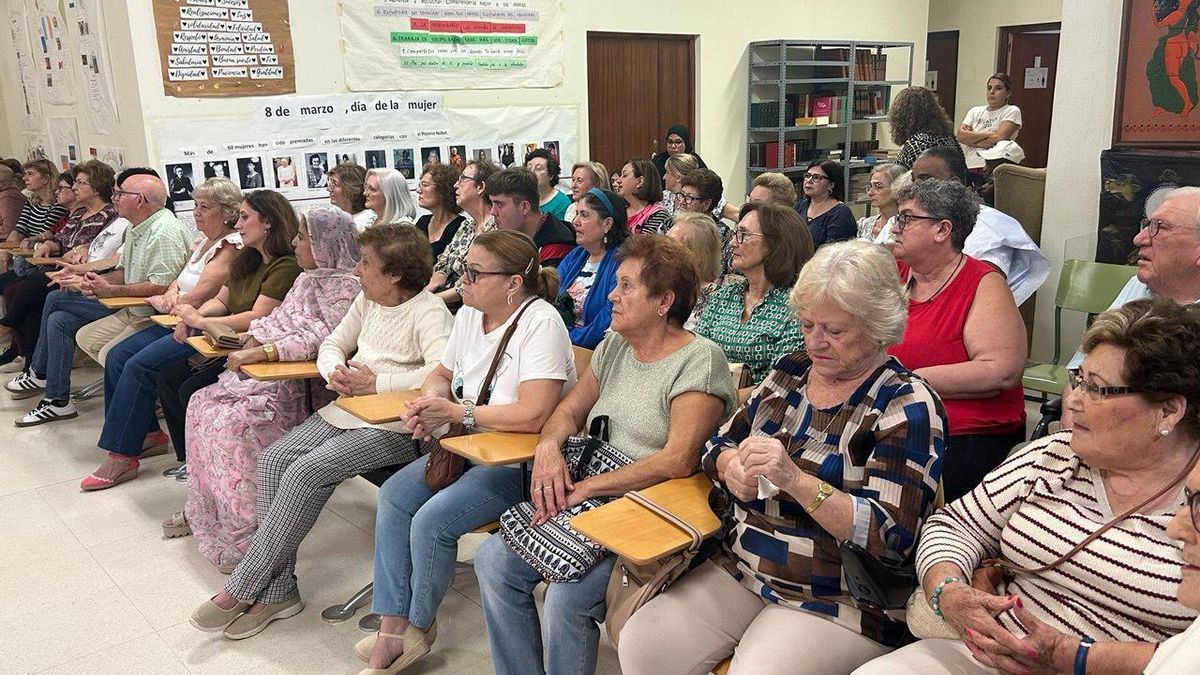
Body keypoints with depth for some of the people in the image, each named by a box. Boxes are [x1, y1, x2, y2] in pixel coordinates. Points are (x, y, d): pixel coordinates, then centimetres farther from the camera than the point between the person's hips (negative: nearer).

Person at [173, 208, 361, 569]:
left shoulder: (345, 286, -13)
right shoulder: (307, 278, 17)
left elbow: (320, 338, -24)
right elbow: (278, 320, 22)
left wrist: (260, 353, -28)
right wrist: (251, 341, 1)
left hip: (308, 383, -10)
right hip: (275, 374, 10)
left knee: (235, 419, -26)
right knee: (203, 403, 2)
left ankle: (245, 536, -15)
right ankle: (202, 509, 12)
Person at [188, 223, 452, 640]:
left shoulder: (428, 312, -14)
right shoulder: (368, 301, 12)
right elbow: (332, 345, 19)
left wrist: (376, 382, -24)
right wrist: (336, 370, -6)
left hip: (396, 426, -9)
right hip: (349, 409, 9)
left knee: (306, 472, -22)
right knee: (274, 459, -9)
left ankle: (243, 589, -6)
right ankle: (276, 591, -4)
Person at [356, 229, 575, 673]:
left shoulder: (541, 324, -22)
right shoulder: (468, 315, 5)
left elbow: (532, 415, -31)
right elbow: (442, 374, 18)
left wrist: (454, 411, -21)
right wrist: (431, 397, -8)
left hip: (522, 461, -9)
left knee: (432, 519, -20)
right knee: (394, 496, -4)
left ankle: (418, 626, 8)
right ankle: (393, 628, 2)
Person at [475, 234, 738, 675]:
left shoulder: (699, 360, -11)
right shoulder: (614, 347, 12)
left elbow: (678, 460, -20)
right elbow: (568, 411, 15)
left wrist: (587, 488, -21)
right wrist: (548, 448, -9)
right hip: (587, 502, 7)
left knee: (566, 597, -26)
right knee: (493, 561, -8)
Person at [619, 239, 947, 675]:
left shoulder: (907, 406, -11)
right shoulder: (792, 370, 8)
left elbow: (890, 536, -19)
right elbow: (718, 445, 14)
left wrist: (795, 479, -31)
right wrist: (732, 467, -11)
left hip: (836, 603, -5)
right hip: (740, 570, 6)